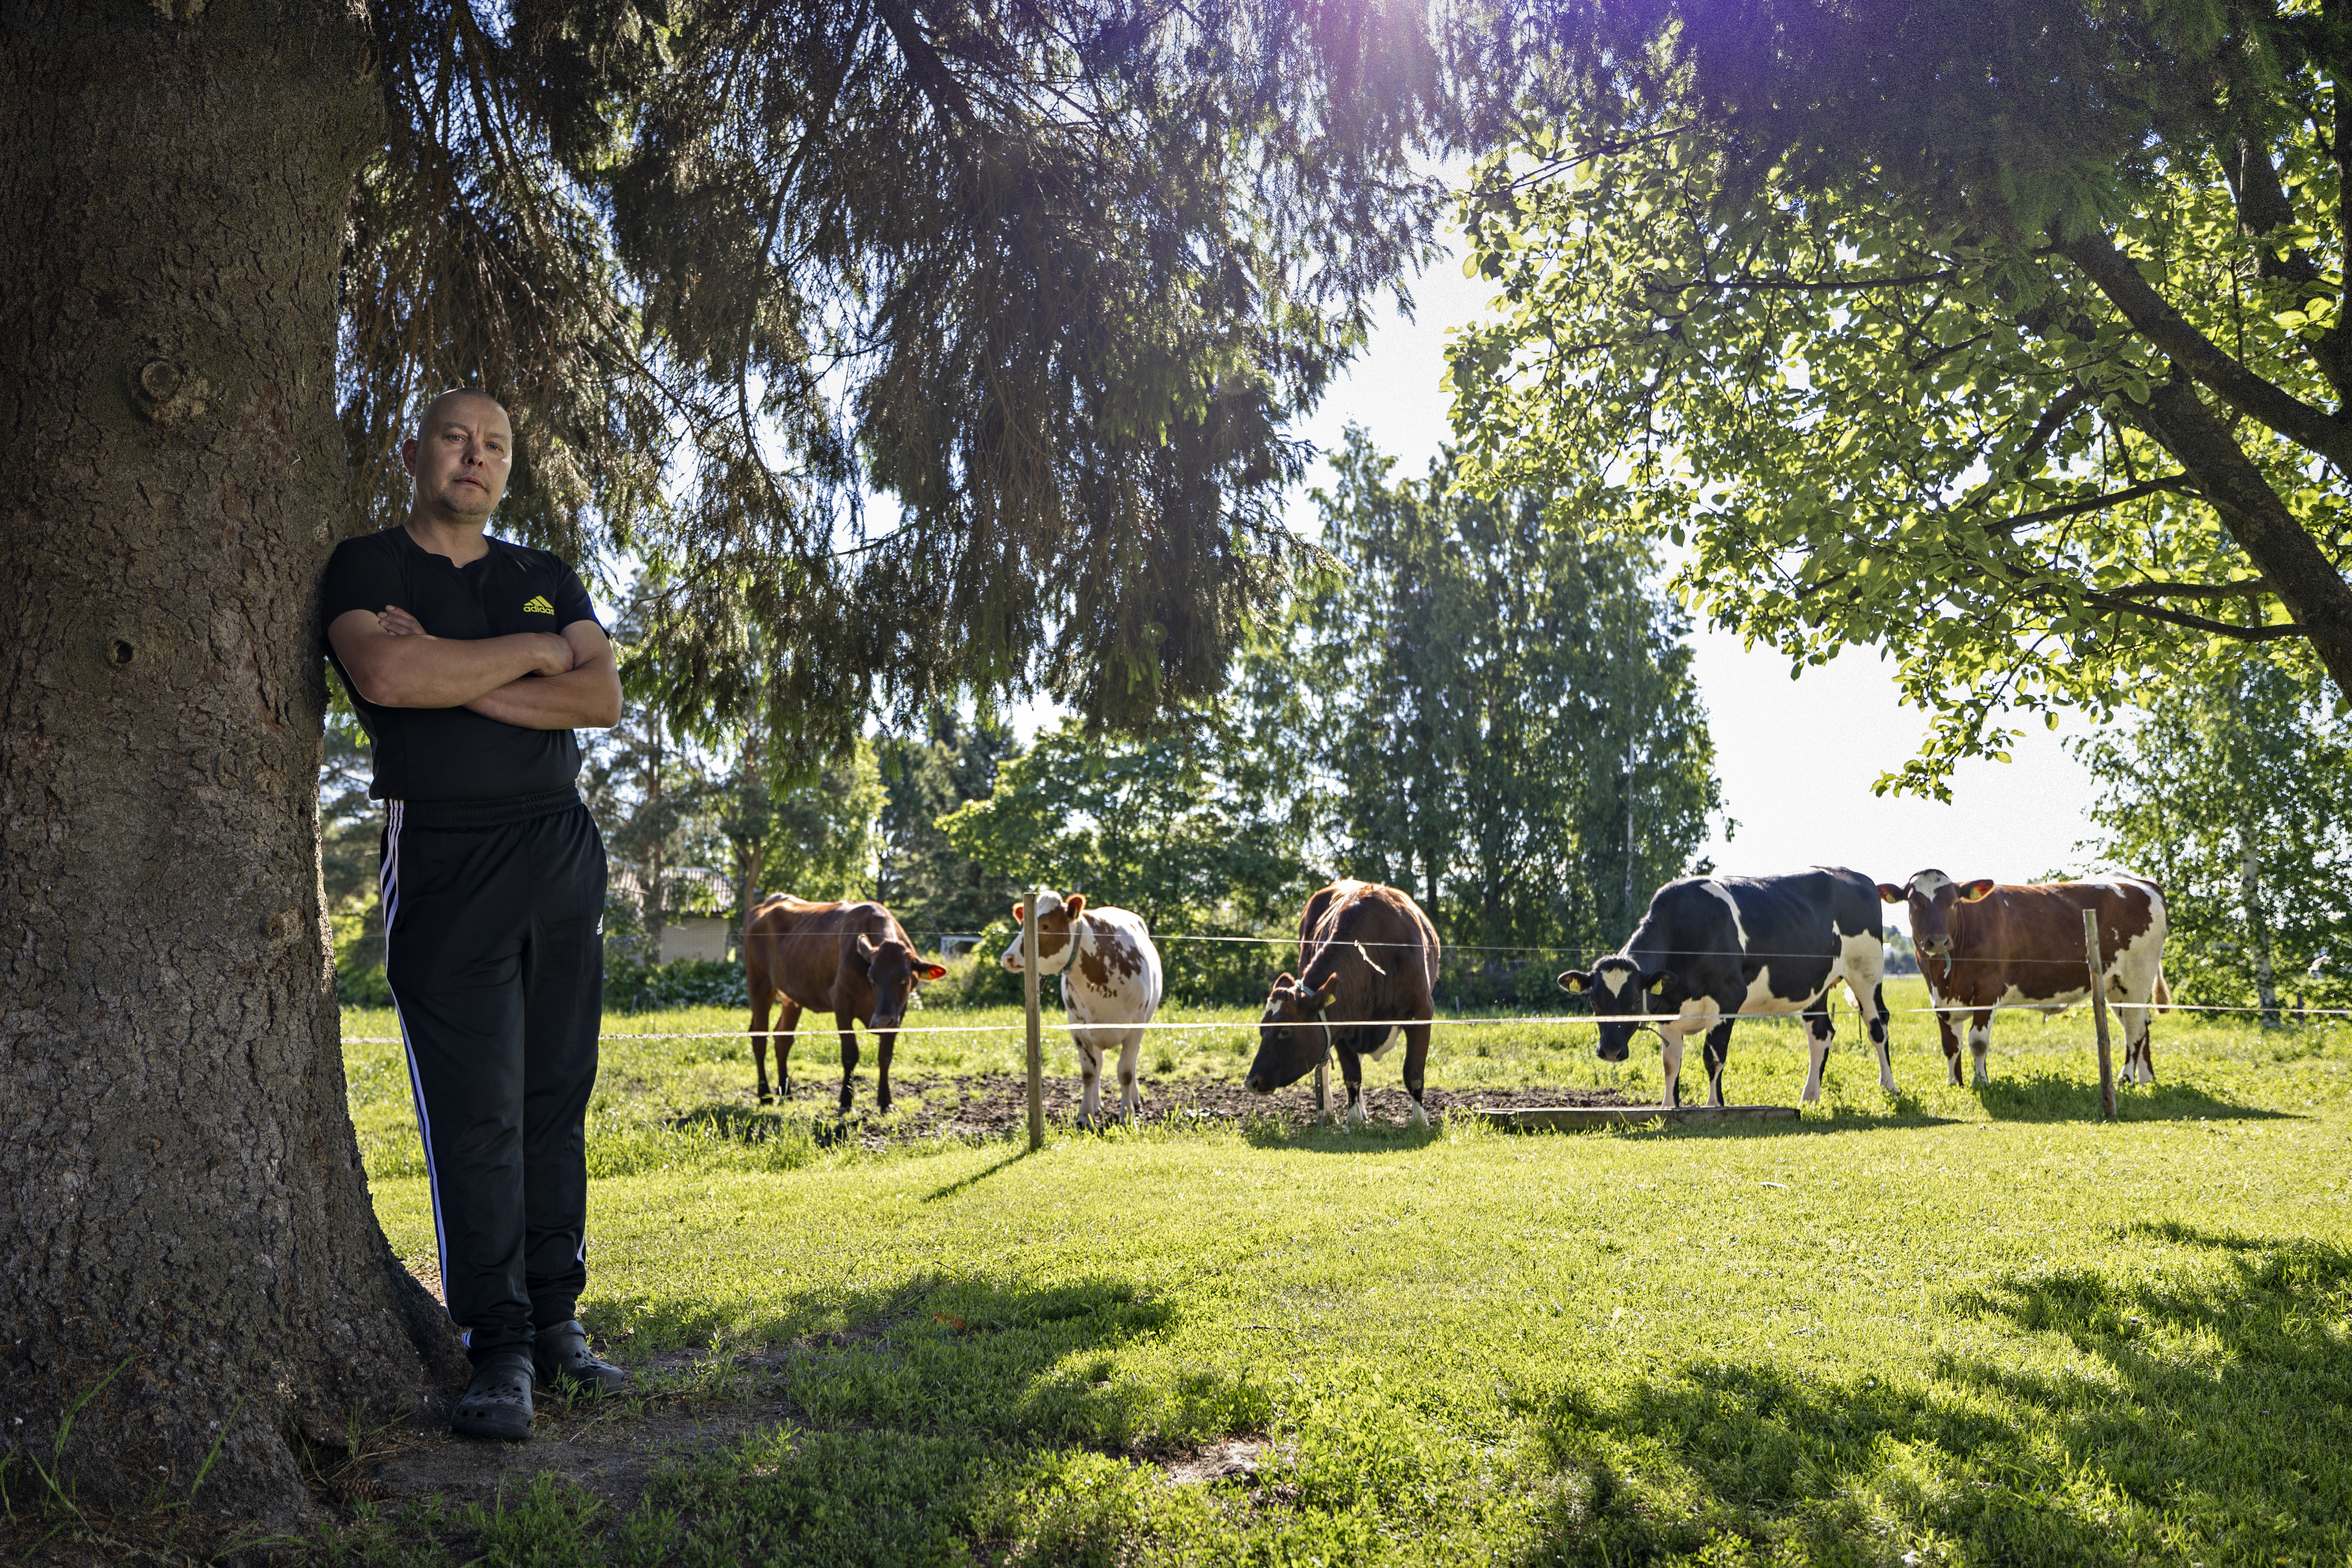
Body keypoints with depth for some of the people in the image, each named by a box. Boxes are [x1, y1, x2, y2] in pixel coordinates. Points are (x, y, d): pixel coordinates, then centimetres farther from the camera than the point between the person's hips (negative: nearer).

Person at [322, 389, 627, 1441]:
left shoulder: (549, 579, 17)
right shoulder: (367, 568, 6)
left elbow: (603, 698, 1)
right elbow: (384, 674, -16)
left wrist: (458, 679, -9)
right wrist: (530, 655, -5)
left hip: (561, 851, 4)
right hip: (445, 860, -4)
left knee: (557, 1102, 6)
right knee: (476, 1115, -6)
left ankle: (557, 1323, 14)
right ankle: (500, 1349, 1)